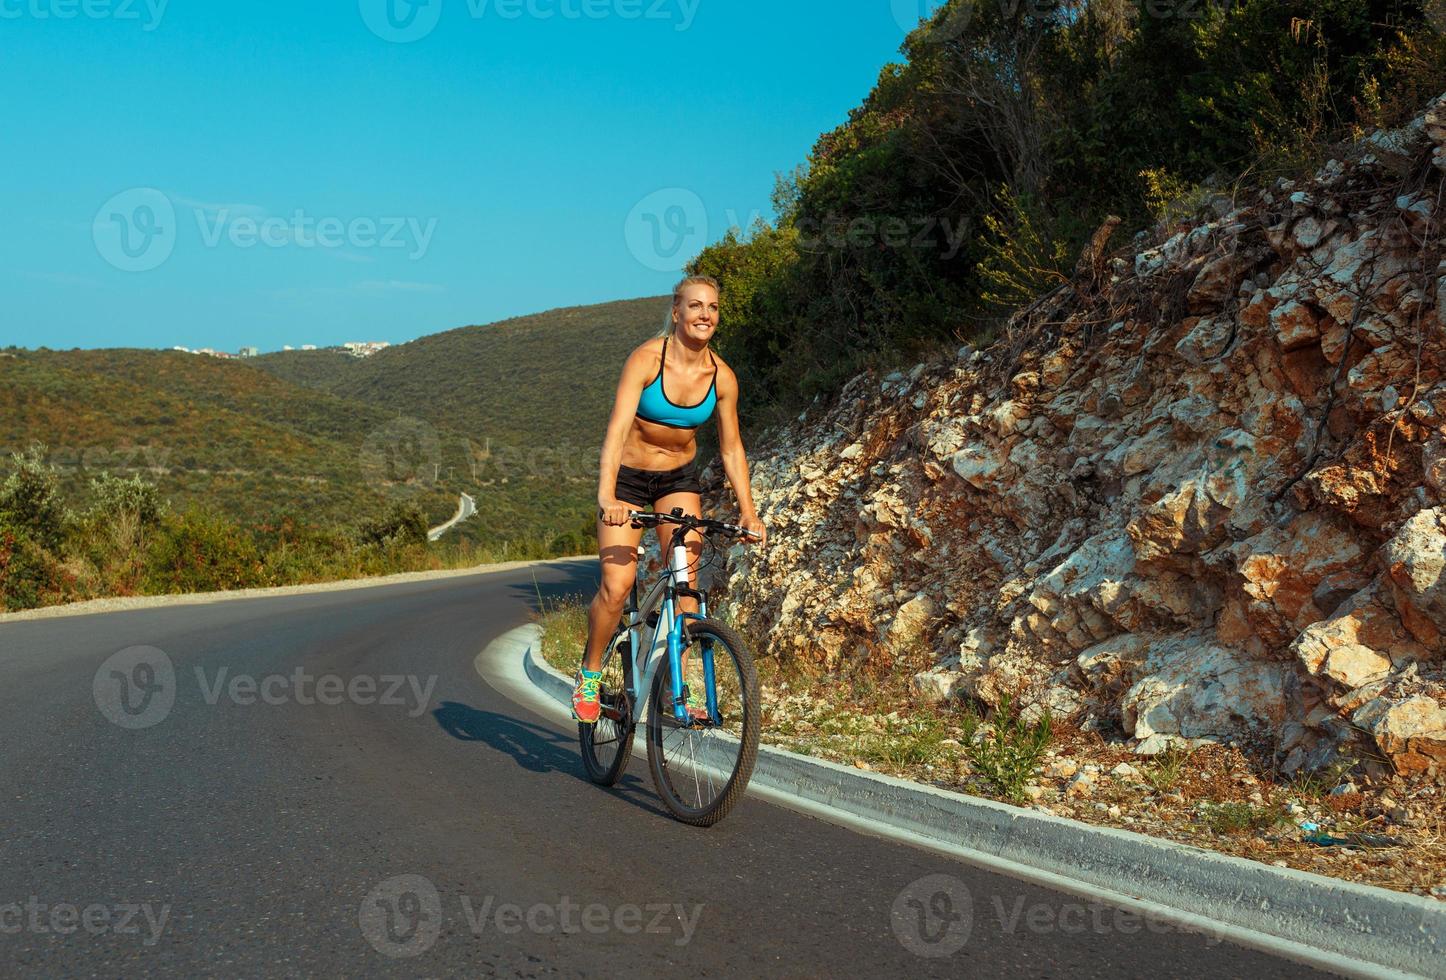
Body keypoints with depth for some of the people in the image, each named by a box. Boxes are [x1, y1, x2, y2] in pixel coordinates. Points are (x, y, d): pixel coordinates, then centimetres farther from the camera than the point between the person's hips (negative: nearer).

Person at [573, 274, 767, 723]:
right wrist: (606, 498, -41)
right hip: (628, 477, -3)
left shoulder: (722, 376, -10)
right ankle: (589, 674, 11)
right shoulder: (646, 359, -22)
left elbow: (731, 449, -2)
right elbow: (617, 429, -30)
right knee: (617, 586, -13)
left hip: (679, 478, 3)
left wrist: (748, 512, -9)